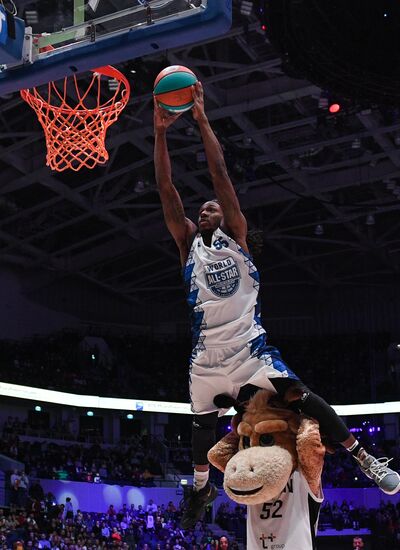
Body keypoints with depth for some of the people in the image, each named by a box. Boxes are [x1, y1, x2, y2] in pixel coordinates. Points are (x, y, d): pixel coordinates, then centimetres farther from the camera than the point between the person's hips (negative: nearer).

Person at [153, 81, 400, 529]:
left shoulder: (235, 234, 5)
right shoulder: (188, 242, 12)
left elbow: (220, 175, -3)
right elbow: (166, 190, 2)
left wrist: (201, 120, -9)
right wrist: (160, 132, -6)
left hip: (247, 341, -4)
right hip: (207, 350, 4)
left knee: (295, 393, -15)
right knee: (202, 419, 13)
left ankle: (363, 457, -8)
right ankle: (201, 488, 33)